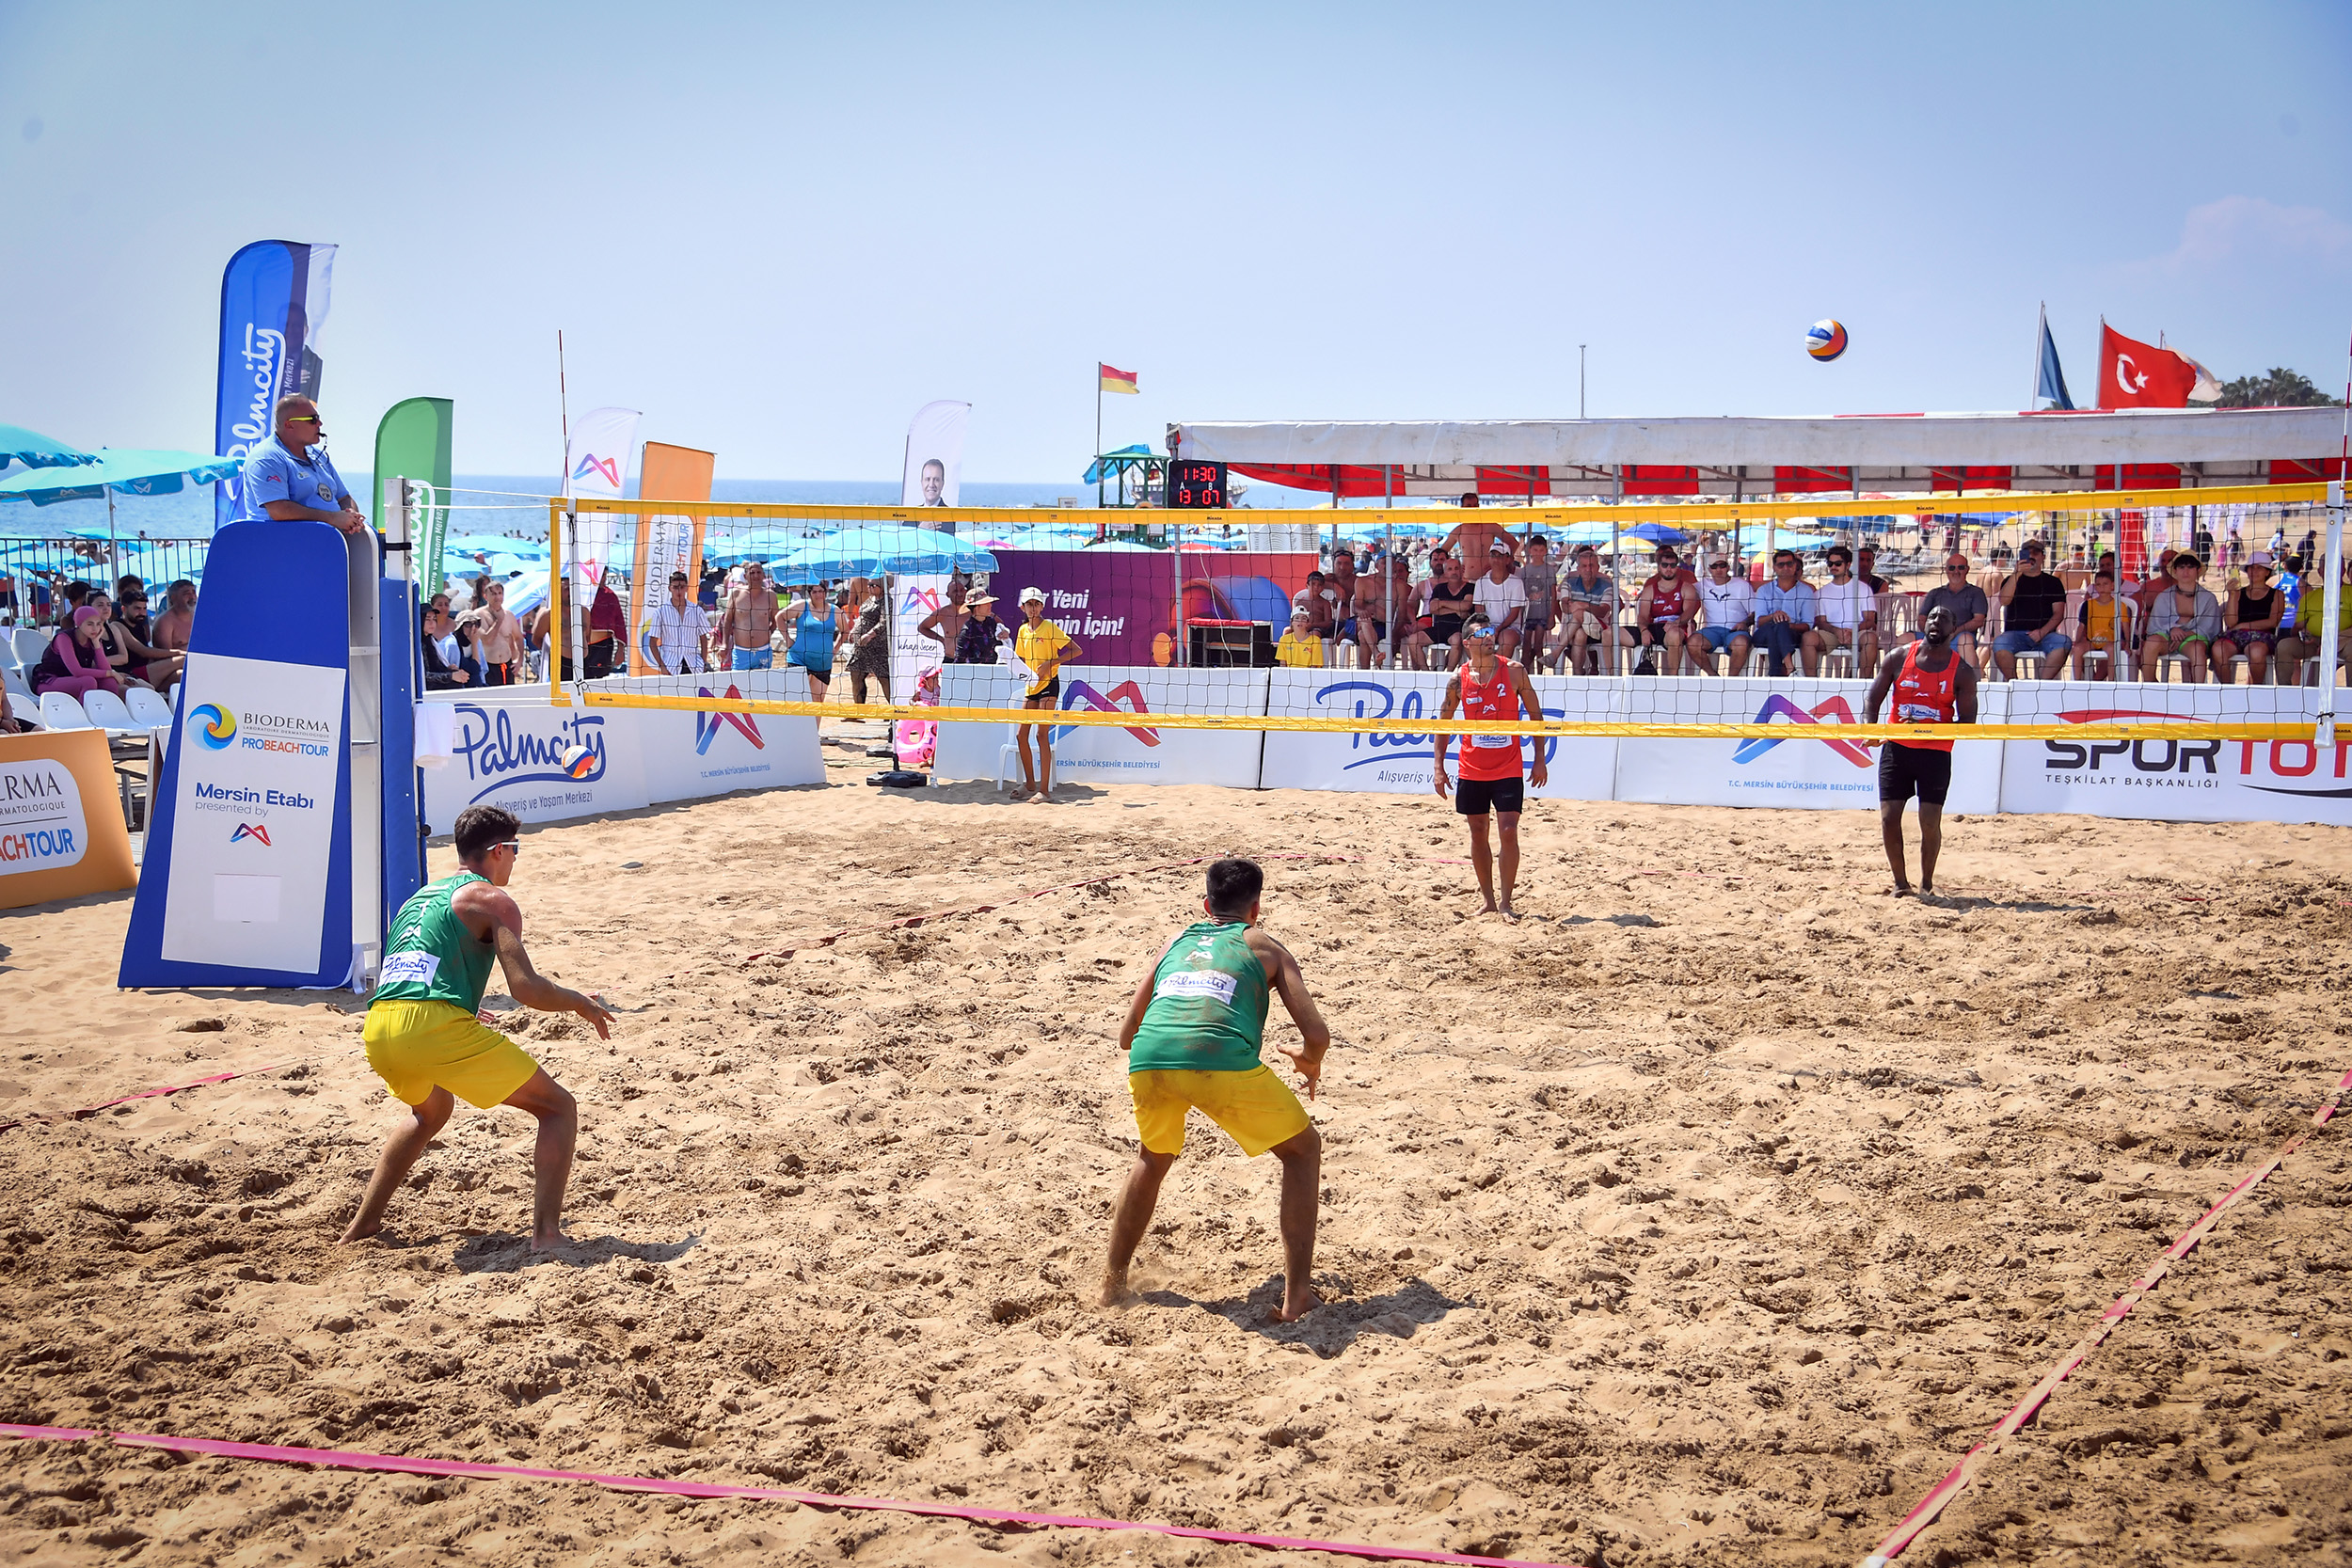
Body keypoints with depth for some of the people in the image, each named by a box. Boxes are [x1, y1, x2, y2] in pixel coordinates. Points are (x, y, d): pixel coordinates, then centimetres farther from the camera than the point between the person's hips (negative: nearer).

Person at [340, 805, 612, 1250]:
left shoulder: (420, 896, 28)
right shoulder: (492, 899, 5)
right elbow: (524, 987, -6)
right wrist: (582, 1004, 12)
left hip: (377, 1030, 8)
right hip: (434, 1028, -8)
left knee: (432, 1109, 40)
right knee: (559, 1107, 4)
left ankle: (362, 1225, 37)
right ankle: (546, 1233, -11)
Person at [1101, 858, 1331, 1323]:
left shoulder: (1175, 942, 34)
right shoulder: (1265, 947, 25)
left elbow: (1126, 1036, 37)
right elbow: (1317, 1034, 15)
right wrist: (1309, 1061, 39)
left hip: (1149, 1059, 4)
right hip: (1223, 1060, -4)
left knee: (1153, 1158, 35)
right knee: (1303, 1149, 21)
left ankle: (1113, 1282, 39)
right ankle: (1296, 1297, 14)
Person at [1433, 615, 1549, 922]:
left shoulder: (1513, 671, -4)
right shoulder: (1458, 680, -1)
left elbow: (1535, 714, 3)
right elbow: (1444, 723, 8)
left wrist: (1540, 759, 0)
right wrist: (1439, 766, 3)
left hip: (1508, 769, -2)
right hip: (1472, 770, 2)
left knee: (1508, 831, -9)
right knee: (1478, 833, 8)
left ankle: (1506, 903, -2)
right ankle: (1488, 901, 20)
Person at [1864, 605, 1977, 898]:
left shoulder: (1962, 671, -1)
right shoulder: (1898, 658, 3)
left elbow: (1967, 723, -4)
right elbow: (1873, 701, 7)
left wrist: (1926, 728, -18)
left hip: (1936, 753, -1)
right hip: (1896, 748, 2)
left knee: (1930, 822, -5)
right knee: (1889, 817, -3)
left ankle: (1926, 883, 16)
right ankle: (1900, 882, 14)